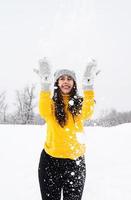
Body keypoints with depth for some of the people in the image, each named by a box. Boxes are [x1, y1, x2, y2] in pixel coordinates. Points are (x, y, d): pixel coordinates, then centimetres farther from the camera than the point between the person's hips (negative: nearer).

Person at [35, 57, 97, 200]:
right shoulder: (51, 103, 1)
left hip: (76, 161, 1)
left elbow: (87, 113, -20)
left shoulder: (79, 103, 3)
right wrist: (45, 84, -35)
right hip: (50, 160, 0)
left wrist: (88, 84, -32)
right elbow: (44, 112, -23)